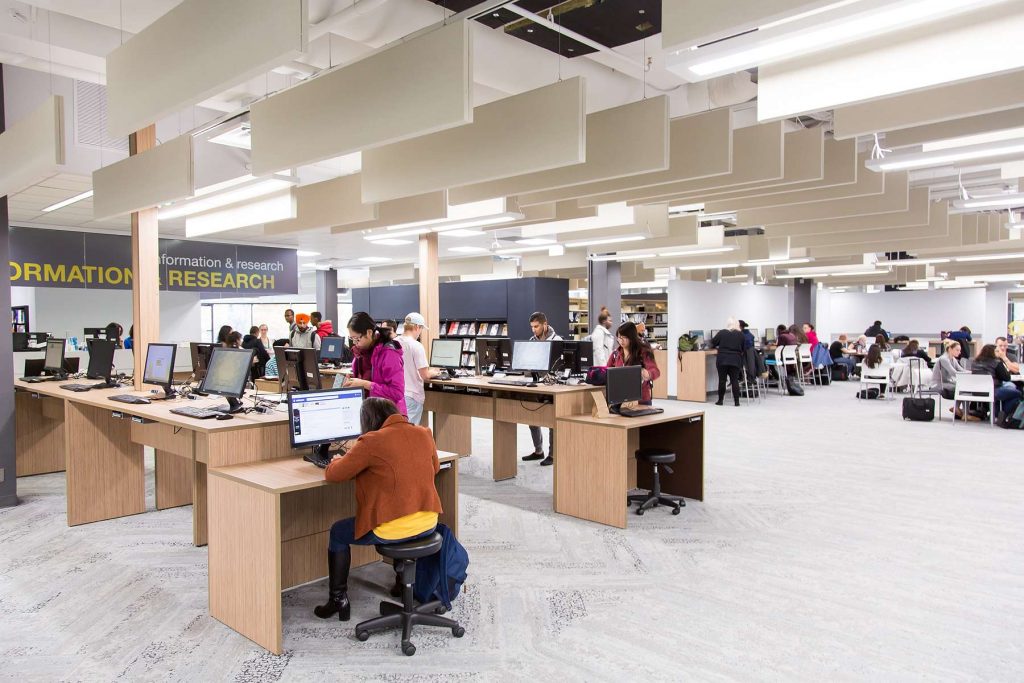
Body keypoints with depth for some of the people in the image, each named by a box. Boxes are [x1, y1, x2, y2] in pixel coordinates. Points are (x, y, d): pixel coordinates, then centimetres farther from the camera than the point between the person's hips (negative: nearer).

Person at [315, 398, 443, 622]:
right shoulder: (424, 434, 2)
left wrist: (339, 460, 17)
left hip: (393, 530, -5)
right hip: (428, 523, 6)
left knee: (337, 532, 20)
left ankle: (338, 600, 27)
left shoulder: (371, 442, -15)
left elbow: (334, 474, -6)